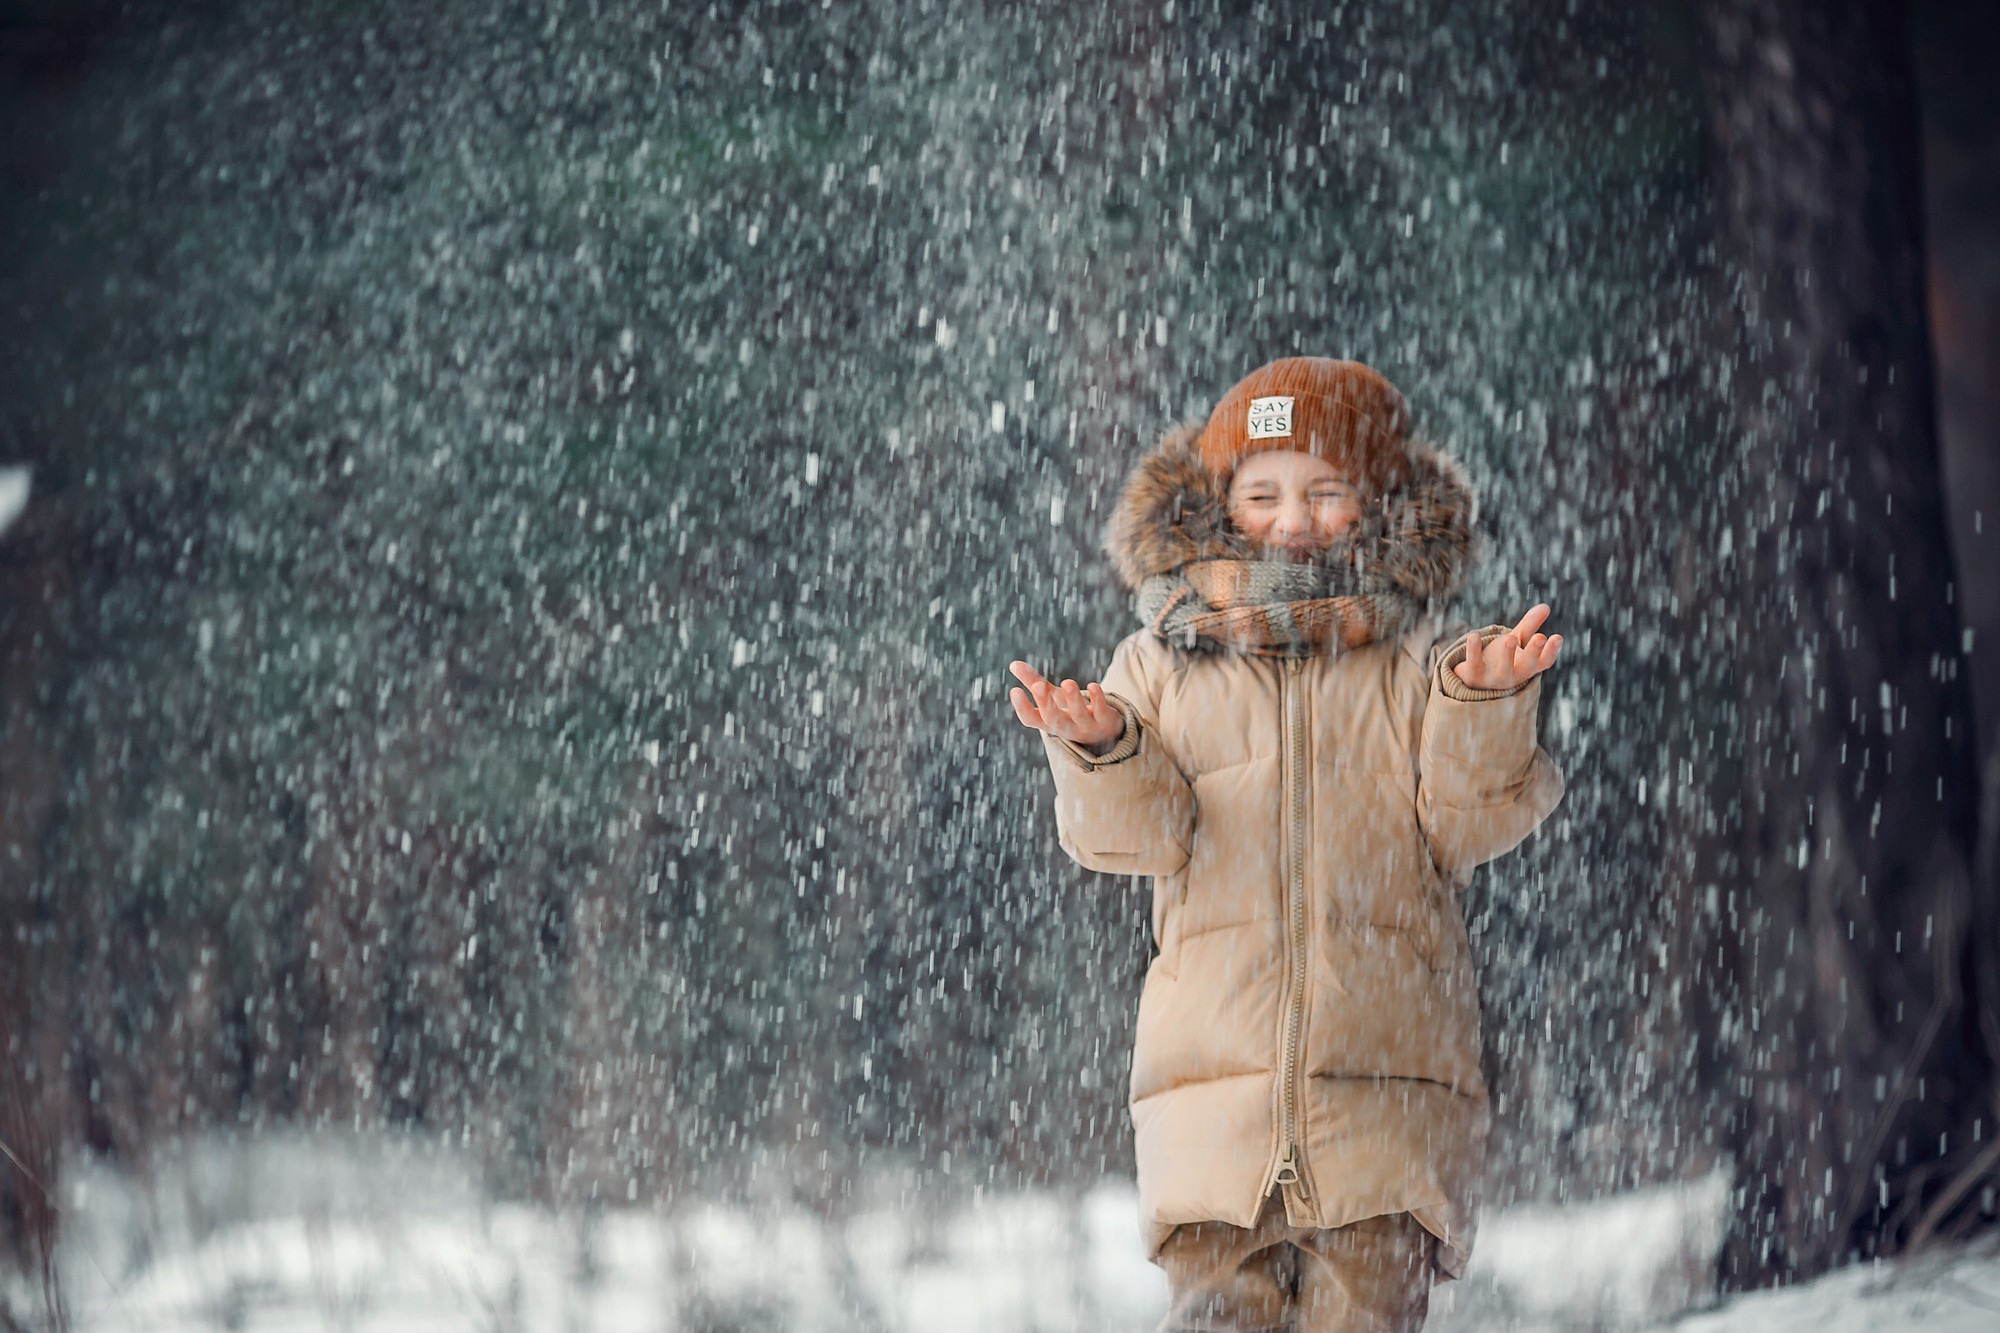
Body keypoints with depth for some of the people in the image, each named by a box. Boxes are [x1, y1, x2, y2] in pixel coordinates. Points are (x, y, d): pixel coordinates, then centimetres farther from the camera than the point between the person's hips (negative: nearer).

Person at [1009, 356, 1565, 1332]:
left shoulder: (1414, 667, 11)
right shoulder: (1161, 667, 14)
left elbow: (1465, 827, 1)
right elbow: (1137, 837, 3)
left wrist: (1480, 710, -16)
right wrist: (1102, 752, -17)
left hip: (1386, 1077, 0)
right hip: (1216, 1070, 1)